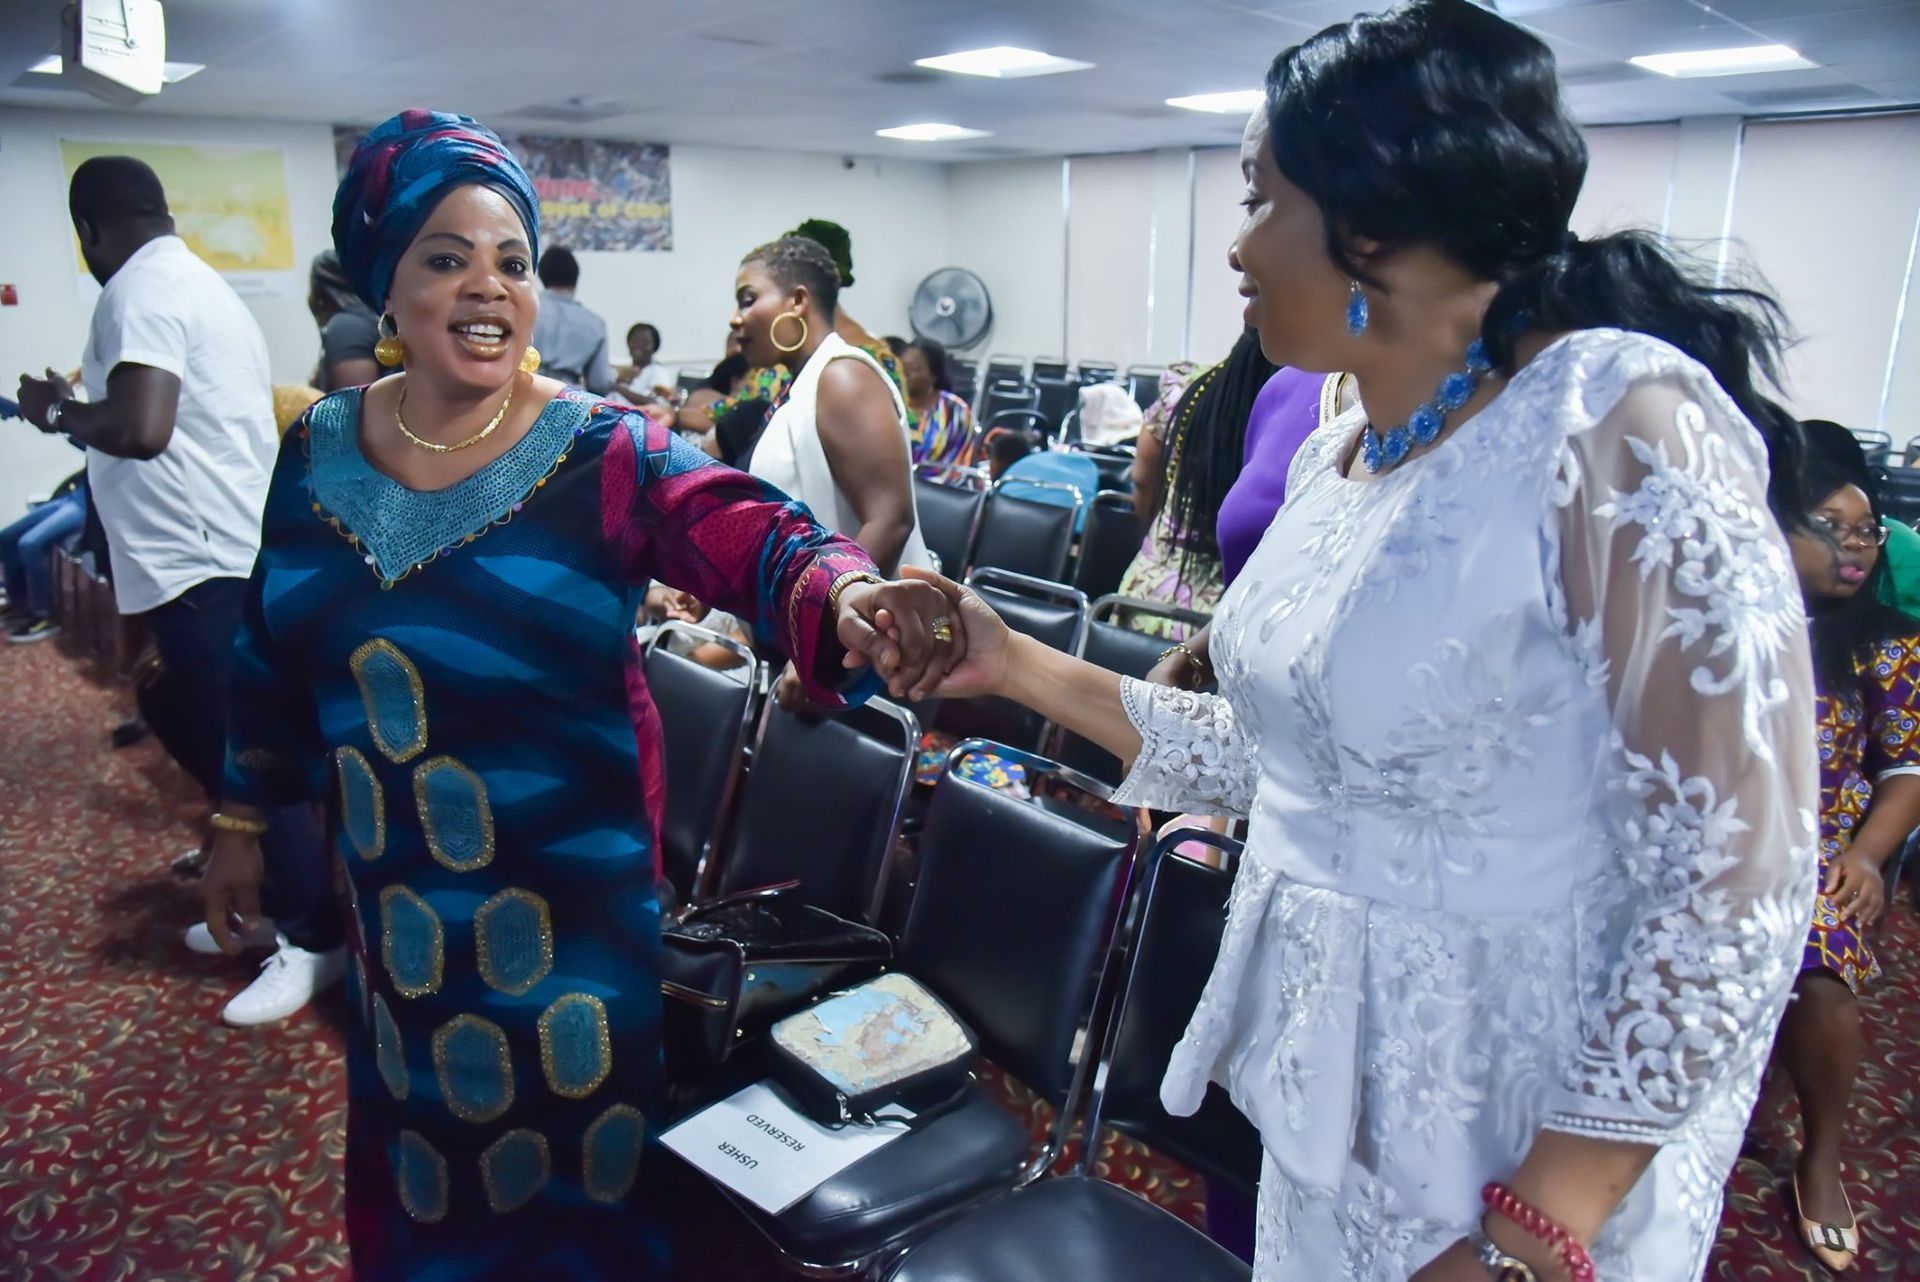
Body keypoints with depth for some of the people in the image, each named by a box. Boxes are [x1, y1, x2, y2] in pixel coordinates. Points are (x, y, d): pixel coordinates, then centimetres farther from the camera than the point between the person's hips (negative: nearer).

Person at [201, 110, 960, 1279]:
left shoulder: (603, 453, -14)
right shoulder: (316, 453, 0)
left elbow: (755, 539, -29)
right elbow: (272, 654, 10)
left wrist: (844, 594, -50)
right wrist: (242, 819, 16)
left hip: (568, 888, -3)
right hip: (389, 889, 4)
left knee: (569, 1151, 14)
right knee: (419, 1145, 23)